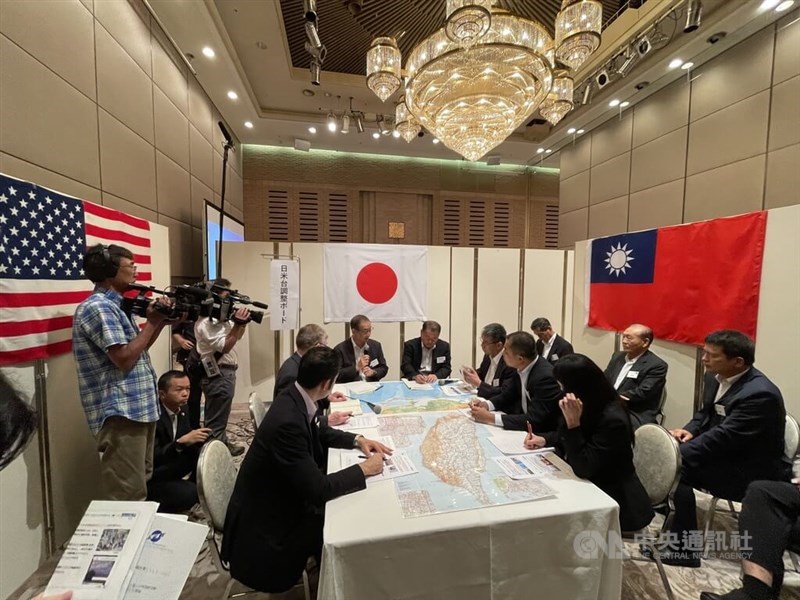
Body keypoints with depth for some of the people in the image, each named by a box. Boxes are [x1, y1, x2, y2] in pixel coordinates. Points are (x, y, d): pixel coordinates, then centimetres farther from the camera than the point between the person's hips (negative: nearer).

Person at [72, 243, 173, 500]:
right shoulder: (97, 307, -15)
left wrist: (161, 320, 6)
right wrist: (152, 322, -12)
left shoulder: (114, 306, 14)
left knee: (139, 485, 21)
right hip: (121, 413, -10)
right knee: (127, 494, -2)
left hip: (139, 408, 10)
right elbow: (125, 359, -21)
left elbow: (138, 347, 19)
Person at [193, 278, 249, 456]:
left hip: (226, 372, 10)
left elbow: (237, 336, 17)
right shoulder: (206, 322, -18)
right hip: (218, 375, -10)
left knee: (219, 418, 23)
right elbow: (225, 347, -23)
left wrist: (242, 323, -1)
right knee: (216, 421, 1)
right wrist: (238, 323, -27)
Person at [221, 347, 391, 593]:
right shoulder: (288, 421, -37)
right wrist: (363, 469, -19)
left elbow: (318, 433, 10)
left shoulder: (294, 397, -10)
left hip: (278, 495, 8)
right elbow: (318, 490, -31)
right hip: (265, 520, -8)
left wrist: (356, 440, -2)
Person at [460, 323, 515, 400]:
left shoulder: (510, 363, -20)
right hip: (482, 399, 7)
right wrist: (470, 373, -3)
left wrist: (478, 383, -20)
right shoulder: (488, 356, 2)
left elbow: (505, 394, -22)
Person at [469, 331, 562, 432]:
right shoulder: (522, 367, -7)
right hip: (526, 423, 7)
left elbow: (533, 421, -32)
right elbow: (508, 396, 7)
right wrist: (486, 404, -11)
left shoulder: (545, 377, -30)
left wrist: (489, 417, -33)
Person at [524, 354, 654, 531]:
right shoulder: (591, 407, -2)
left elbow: (583, 469, -29)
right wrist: (543, 439, -3)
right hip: (589, 487, 7)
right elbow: (565, 436, 16)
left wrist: (573, 421, -37)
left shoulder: (613, 420, -28)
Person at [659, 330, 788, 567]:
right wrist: (689, 430, -7)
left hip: (751, 472, -8)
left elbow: (723, 437, -30)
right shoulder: (716, 377, -1)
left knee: (678, 467, -24)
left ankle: (685, 547, -7)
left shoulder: (760, 394, -26)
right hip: (723, 452, 8)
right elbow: (705, 413, 14)